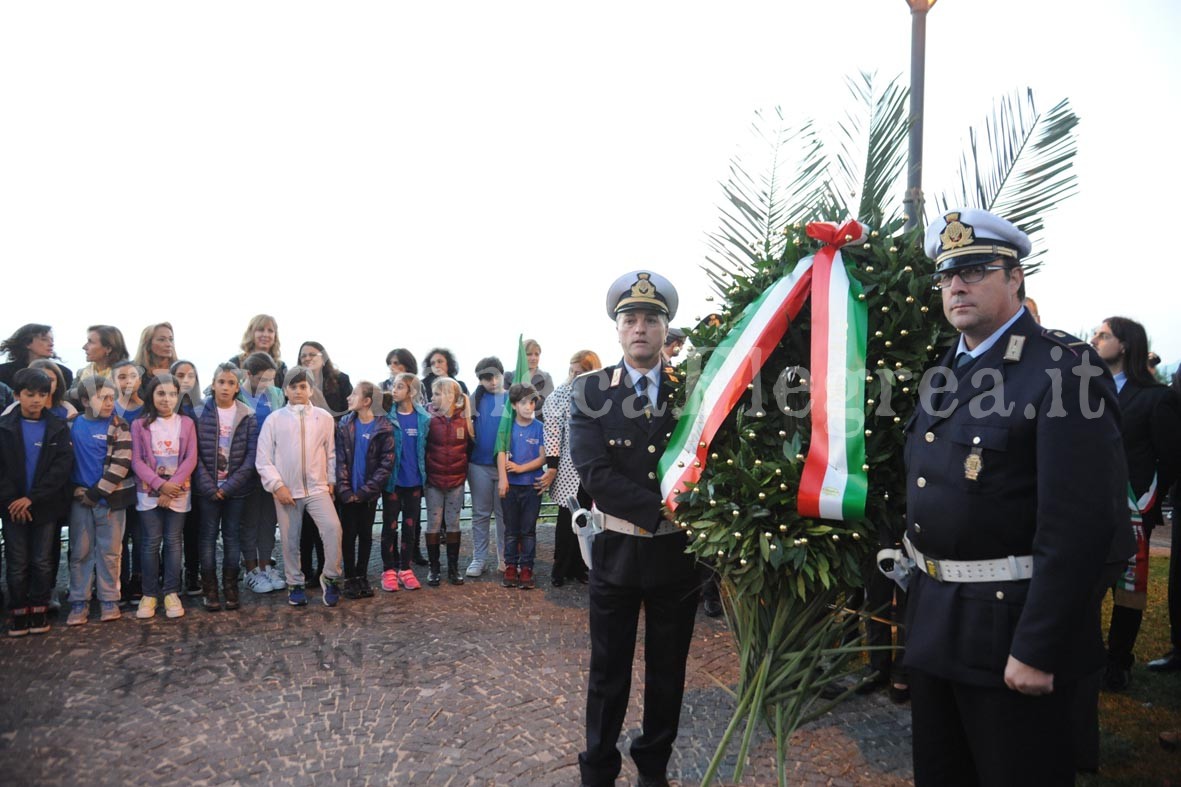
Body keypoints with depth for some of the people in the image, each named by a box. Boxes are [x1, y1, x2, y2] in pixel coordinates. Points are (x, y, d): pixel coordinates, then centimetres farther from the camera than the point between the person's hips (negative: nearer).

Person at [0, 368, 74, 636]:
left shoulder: (58, 427, 0)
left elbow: (63, 465, -9)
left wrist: (32, 498, -16)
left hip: (46, 506, 0)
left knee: (42, 562, 7)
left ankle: (39, 611, 18)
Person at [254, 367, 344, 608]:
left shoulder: (324, 417, 2)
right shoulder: (274, 419, -1)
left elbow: (331, 453, 11)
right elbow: (263, 459, -1)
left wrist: (331, 480, 6)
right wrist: (277, 485, -9)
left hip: (318, 488, 0)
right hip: (286, 491, 0)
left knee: (333, 527, -18)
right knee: (289, 541, 8)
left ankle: (330, 577, -1)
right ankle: (295, 584, 27)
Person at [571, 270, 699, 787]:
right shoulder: (590, 391, -6)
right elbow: (594, 475, -15)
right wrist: (666, 509, -20)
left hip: (678, 552, 2)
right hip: (617, 551, -1)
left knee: (667, 670, 15)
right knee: (609, 672, 12)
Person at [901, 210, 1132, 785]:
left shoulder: (1065, 370, -16)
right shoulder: (945, 374, 9)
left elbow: (1079, 524, -22)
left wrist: (1037, 650, -22)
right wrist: (919, 598, 14)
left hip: (1010, 625, -8)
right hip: (933, 622, 8)